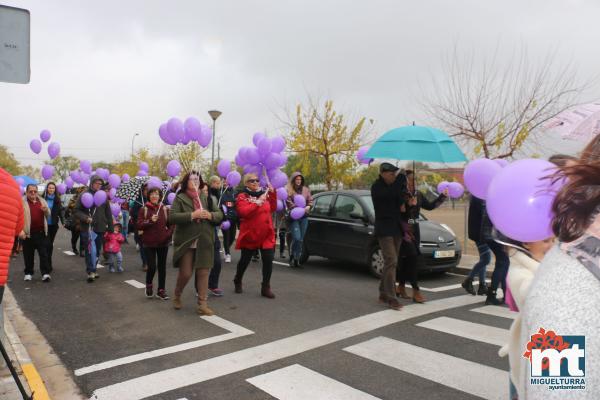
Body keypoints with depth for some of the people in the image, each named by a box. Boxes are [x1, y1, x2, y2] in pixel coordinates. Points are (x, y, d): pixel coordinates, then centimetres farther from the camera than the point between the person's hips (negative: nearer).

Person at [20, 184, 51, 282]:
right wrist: (20, 230, -19)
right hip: (28, 233, -3)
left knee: (44, 253, 0)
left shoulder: (42, 201, 11)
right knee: (28, 254, 8)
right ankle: (28, 273, 21)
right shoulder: (22, 202, -3)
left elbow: (48, 215, 18)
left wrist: (46, 210, -6)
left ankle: (45, 273, 3)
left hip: (42, 232, 3)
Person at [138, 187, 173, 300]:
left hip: (163, 243, 2)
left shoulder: (165, 209, 3)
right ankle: (149, 285, 24)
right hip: (149, 243, -2)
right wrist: (150, 221, -20)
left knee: (162, 267, 8)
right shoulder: (143, 209, -1)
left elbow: (172, 224, 6)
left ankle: (161, 290, 19)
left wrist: (169, 233, -9)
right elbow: (139, 226, -6)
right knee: (152, 267, -6)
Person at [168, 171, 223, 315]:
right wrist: (191, 215, -21)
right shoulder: (180, 198, 0)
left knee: (203, 273, 3)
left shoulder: (206, 197, 12)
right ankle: (177, 295, 30)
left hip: (204, 242, 3)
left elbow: (220, 214, 11)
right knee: (185, 273, 1)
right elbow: (172, 217, -12)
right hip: (186, 242, -3)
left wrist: (211, 215, -11)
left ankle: (202, 304, 11)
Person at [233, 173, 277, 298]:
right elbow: (244, 212, -20)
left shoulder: (264, 194, 11)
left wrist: (272, 194, 0)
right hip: (249, 234, -4)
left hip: (266, 234, 4)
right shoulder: (242, 197, -5)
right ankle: (237, 281, 34)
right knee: (245, 260, 9)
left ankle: (266, 288, 9)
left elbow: (272, 209, 9)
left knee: (268, 260, -2)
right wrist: (258, 202, -24)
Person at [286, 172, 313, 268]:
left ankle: (297, 259, 16)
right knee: (296, 238, -14)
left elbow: (310, 200, 14)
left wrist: (308, 206, -7)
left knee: (301, 239, 6)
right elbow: (289, 203, -11)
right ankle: (292, 256, 10)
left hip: (304, 217, 4)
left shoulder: (306, 189, 11)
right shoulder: (289, 190, -4)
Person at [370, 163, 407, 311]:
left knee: (390, 262, 11)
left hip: (396, 229, 7)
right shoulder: (376, 187, -10)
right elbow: (392, 193, -25)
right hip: (384, 230, -7)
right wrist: (401, 177, -14)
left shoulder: (392, 186, 13)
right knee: (391, 261, -15)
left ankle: (383, 294, 20)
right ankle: (391, 298, -13)